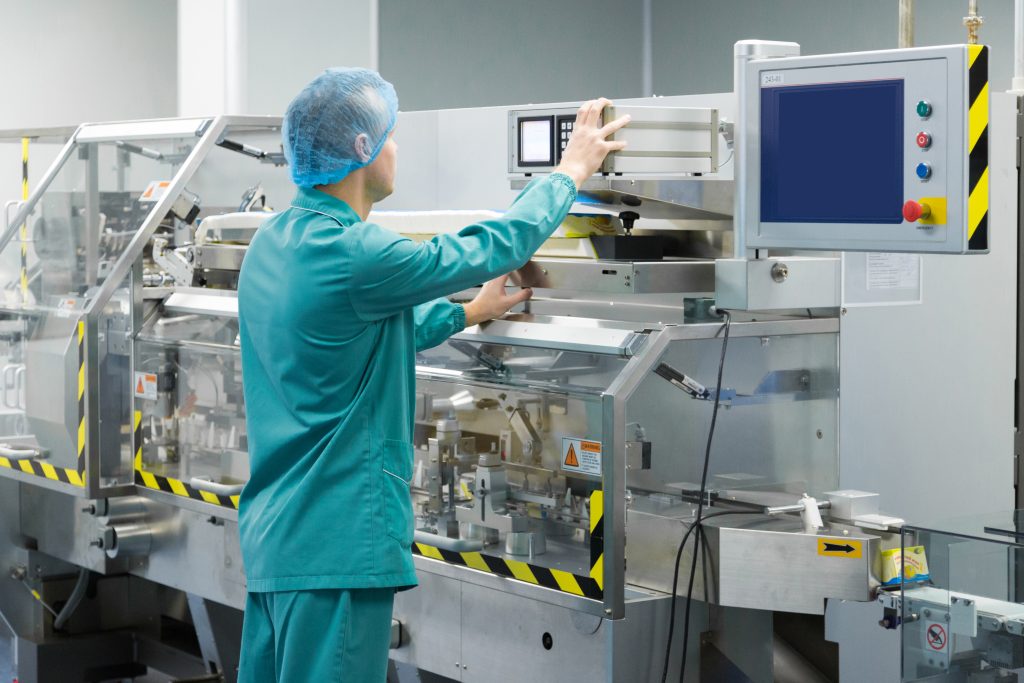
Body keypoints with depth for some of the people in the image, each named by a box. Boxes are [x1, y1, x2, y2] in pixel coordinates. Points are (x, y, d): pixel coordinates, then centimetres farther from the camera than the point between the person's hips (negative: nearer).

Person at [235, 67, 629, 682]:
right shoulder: (353, 254, -20)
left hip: (271, 535, 10)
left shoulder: (272, 242, 10)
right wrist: (573, 170, 7)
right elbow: (491, 248, -8)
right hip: (337, 544, -10)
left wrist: (468, 313, 34)